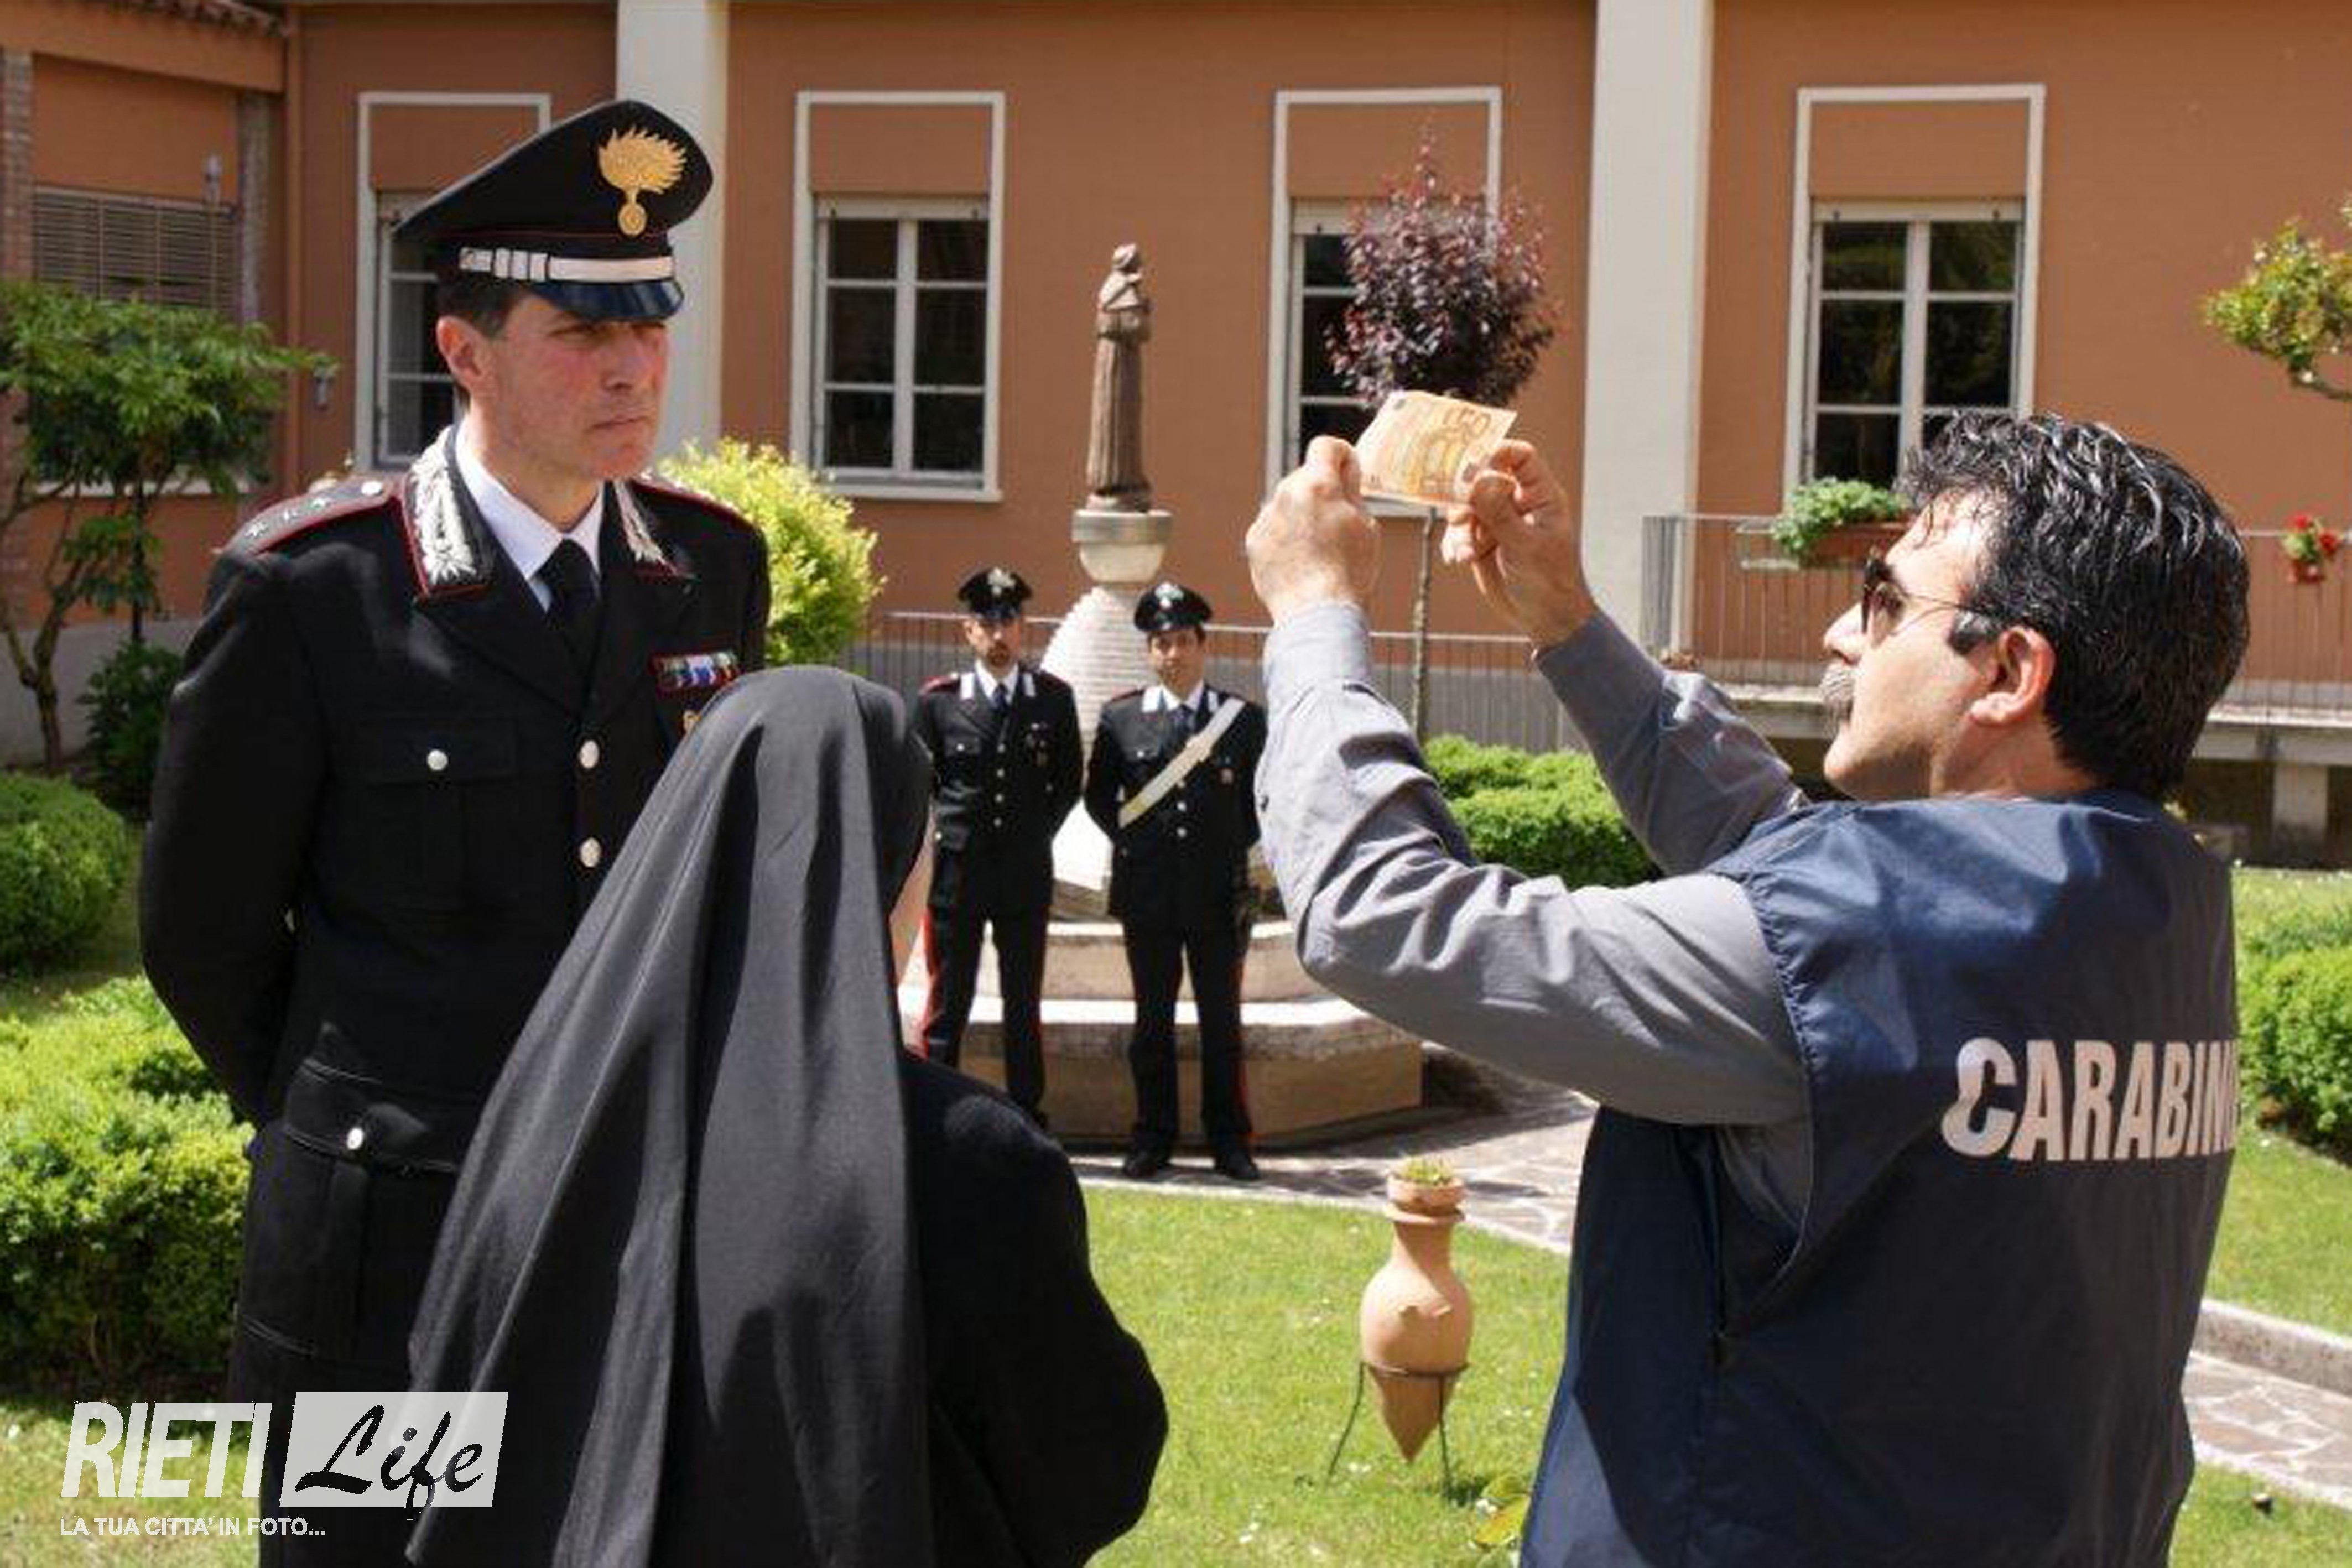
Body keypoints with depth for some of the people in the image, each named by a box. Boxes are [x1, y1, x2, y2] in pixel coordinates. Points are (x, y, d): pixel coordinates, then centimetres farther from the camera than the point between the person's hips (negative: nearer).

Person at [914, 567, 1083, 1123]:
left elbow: (1069, 781, 13)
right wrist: (944, 833, 4)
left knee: (1024, 1005, 7)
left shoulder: (1054, 698, 5)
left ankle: (1027, 1123, 13)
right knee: (948, 1005, 2)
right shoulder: (938, 700, 2)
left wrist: (1036, 833, 6)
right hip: (957, 869, -1)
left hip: (1027, 872, 1)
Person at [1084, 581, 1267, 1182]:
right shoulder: (1120, 717, 5)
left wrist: (1235, 846, 1)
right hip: (1148, 893, 1)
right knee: (1152, 1020, 6)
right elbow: (1098, 794, 12)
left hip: (1220, 892, 0)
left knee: (1222, 1021, 4)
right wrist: (1131, 840, 4)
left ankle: (1229, 1141, 11)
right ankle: (1152, 1139, 13)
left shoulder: (1244, 718, 3)